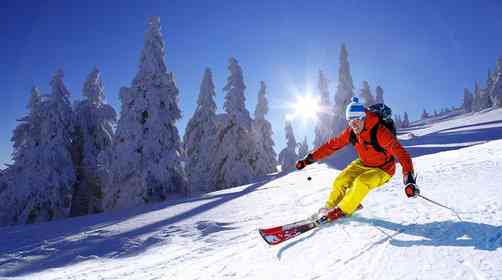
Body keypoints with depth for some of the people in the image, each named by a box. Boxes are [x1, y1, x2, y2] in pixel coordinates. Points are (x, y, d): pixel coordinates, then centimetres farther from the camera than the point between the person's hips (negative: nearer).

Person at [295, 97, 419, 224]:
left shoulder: (380, 132, -33)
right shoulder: (351, 132, -14)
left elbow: (401, 153, -38)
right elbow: (332, 145, -8)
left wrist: (409, 179, -51)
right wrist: (309, 158, -10)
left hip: (383, 169, -5)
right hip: (363, 164, 6)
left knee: (361, 182, -29)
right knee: (340, 181, -7)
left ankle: (342, 210, -9)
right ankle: (330, 207, 16)